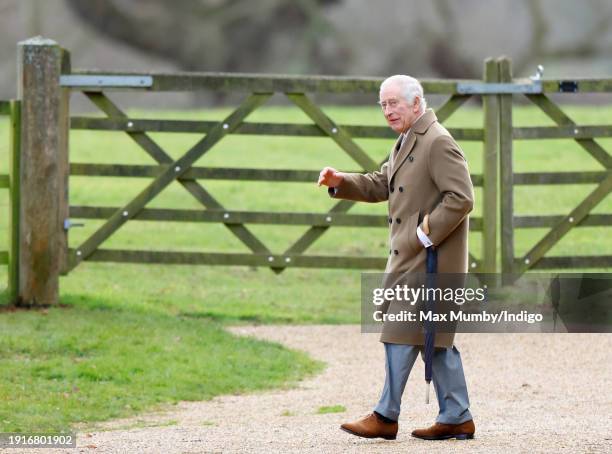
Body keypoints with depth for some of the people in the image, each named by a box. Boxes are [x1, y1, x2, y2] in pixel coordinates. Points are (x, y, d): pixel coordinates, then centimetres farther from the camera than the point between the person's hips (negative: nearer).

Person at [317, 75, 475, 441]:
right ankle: (457, 418, 14)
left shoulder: (438, 142, -16)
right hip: (411, 257, 10)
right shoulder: (406, 142, 16)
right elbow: (381, 185, 21)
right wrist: (341, 182, 5)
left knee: (402, 333, -7)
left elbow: (461, 198, -21)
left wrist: (426, 234, -21)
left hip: (430, 257, -10)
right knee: (433, 336, 11)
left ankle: (386, 417, -3)